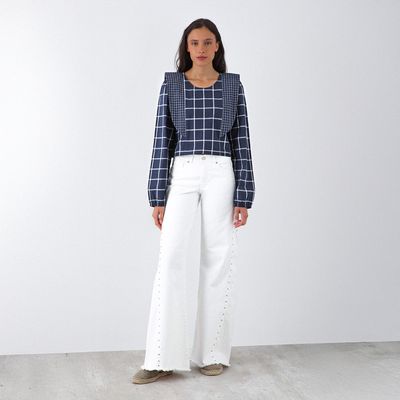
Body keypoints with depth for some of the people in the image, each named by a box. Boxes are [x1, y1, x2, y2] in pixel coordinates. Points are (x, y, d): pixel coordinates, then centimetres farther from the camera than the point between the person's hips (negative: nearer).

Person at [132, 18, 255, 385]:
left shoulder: (233, 85, 7)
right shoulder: (171, 85, 7)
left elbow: (241, 142, 4)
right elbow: (162, 141, 4)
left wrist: (243, 198, -3)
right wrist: (157, 198, -2)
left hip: (221, 176, 0)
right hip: (182, 176, 0)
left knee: (219, 261, 2)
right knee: (170, 260, -8)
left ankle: (213, 352, 14)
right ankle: (163, 358, -5)